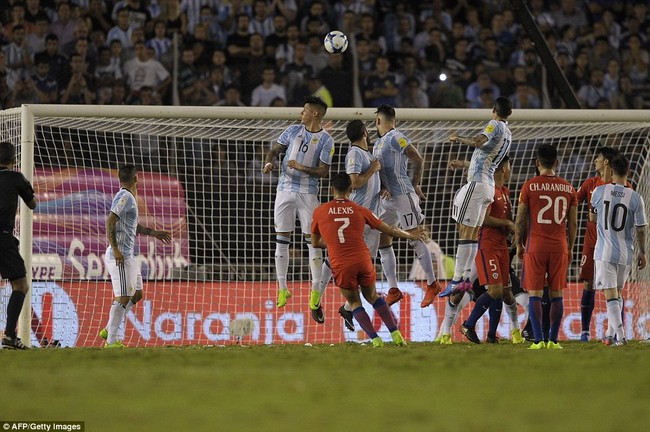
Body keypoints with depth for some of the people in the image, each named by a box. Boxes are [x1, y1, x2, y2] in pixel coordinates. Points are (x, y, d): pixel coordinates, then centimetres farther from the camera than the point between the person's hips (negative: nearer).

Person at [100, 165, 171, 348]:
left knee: (136, 294, 14)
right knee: (123, 298, -9)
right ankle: (111, 341, -6)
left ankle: (109, 330, 18)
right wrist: (115, 249, -27)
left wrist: (153, 232, 32)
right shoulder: (124, 197, -13)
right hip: (120, 256, -10)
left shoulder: (130, 198, 18)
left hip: (128, 256, 10)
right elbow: (110, 221, -23)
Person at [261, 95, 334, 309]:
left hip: (307, 193, -4)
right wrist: (268, 163, -8)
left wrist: (302, 168, -21)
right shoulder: (293, 130, 7)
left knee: (312, 240, -5)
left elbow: (324, 171, -8)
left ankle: (316, 289, -1)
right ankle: (282, 288, 11)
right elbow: (274, 150, 12)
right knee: (281, 239, 4)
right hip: (285, 189, 4)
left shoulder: (325, 139, -4)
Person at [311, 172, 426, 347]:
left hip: (341, 265, -1)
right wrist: (410, 235, 34)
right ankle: (395, 334, 14)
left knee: (354, 302, 16)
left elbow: (315, 243, 19)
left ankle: (375, 339, 0)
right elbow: (390, 230, 18)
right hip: (363, 259, 2)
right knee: (372, 296, 23)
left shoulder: (320, 212, 7)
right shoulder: (360, 210, 9)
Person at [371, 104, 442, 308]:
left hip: (403, 196, -10)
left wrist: (415, 185, -4)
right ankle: (393, 290, 10)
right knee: (383, 241, 6)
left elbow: (418, 159, -15)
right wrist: (382, 188, -4)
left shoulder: (395, 138, -11)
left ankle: (433, 284, 6)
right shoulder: (378, 144, 17)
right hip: (387, 199, 10)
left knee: (415, 239, -4)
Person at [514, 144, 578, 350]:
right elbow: (572, 223, 8)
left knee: (535, 294, -1)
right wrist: (570, 248, 18)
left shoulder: (529, 186, -4)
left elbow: (520, 219, -1)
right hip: (560, 247, 2)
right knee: (556, 293, 7)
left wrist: (519, 244, 11)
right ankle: (553, 340, 6)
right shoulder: (568, 189, 5)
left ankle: (538, 340, -9)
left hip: (535, 247, -2)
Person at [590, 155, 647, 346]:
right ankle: (611, 334, 26)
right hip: (625, 254, 2)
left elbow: (592, 218, 11)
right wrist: (641, 253, 12)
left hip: (604, 252, -2)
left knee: (611, 295, -5)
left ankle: (620, 335, -18)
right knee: (617, 293, 19)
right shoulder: (636, 198, -6)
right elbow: (640, 229, -1)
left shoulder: (599, 191, -5)